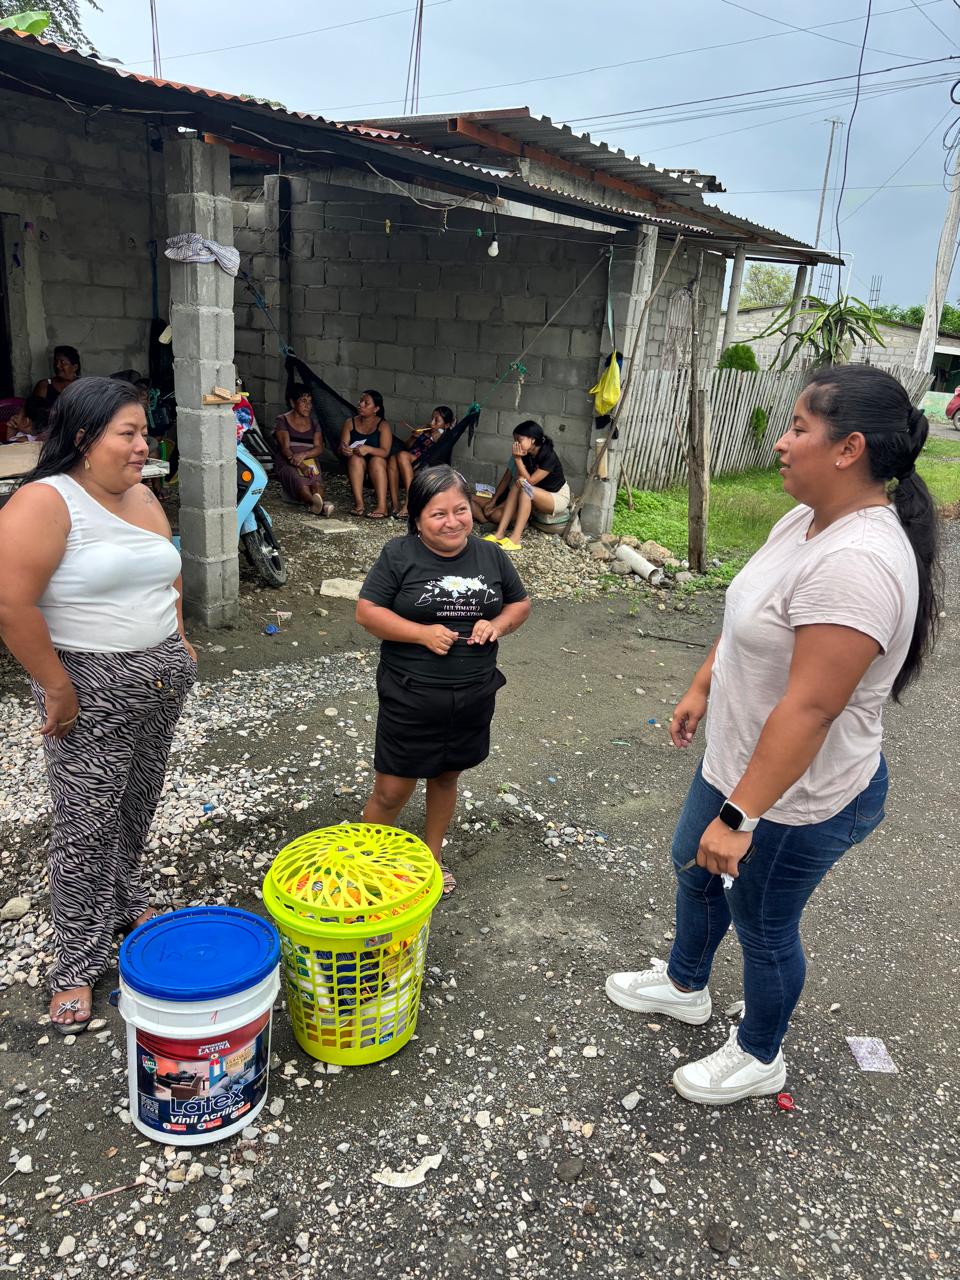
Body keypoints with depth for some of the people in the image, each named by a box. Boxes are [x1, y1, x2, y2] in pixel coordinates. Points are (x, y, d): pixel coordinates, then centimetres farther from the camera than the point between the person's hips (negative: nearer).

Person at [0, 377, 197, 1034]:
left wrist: (177, 644, 13)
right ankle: (78, 966, 16)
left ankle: (124, 901, 41)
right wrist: (57, 688, -18)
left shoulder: (144, 497, 7)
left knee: (137, 807, 18)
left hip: (163, 682, 7)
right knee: (87, 825, 2)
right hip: (94, 692, -7)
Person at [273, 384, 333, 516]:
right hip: (287, 464, -4)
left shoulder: (313, 422, 17)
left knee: (316, 480, -33)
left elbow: (319, 448, 6)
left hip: (310, 461, 4)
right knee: (300, 481, -38)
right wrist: (301, 466, -26)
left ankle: (317, 504, -65)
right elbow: (285, 448, -8)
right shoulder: (282, 420, 4)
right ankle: (316, 502, -69)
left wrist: (304, 454, -18)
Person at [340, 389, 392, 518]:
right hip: (355, 467, 2)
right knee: (355, 458, -29)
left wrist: (368, 449, -35)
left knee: (377, 460, -32)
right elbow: (342, 447, -3)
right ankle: (359, 503, -42)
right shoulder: (350, 423, 6)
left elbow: (385, 452, -16)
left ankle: (382, 506, -46)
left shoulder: (383, 425, -3)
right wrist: (344, 450, -29)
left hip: (377, 468, -2)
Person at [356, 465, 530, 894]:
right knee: (391, 792, 3)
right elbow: (366, 611, -10)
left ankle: (433, 856, 43)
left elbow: (520, 603, 13)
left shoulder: (491, 556, 2)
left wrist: (498, 624, -9)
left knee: (446, 776, 22)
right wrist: (423, 633, -21)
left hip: (473, 698, 4)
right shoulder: (399, 555, -10)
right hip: (410, 700, -4)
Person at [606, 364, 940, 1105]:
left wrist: (740, 816, -29)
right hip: (738, 761, 9)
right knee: (695, 868, 28)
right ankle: (684, 985, 56)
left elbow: (809, 709, -33)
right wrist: (701, 689, 17)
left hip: (799, 798, -9)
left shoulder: (857, 563, -32)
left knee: (763, 927, 14)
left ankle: (759, 1058, 44)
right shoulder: (807, 519, -1)